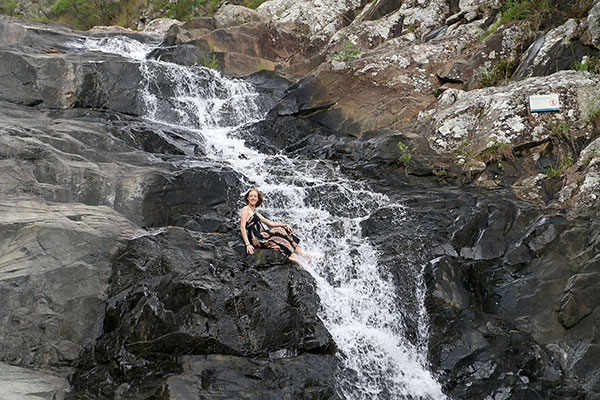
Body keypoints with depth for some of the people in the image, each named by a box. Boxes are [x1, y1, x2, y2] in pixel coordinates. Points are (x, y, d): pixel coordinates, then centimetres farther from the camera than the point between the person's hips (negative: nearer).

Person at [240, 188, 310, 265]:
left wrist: (285, 225, 8)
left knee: (283, 230, -2)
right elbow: (242, 227, -13)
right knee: (279, 232, -16)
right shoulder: (246, 209, -2)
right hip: (255, 239, -8)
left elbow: (270, 223, 21)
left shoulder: (255, 212, 24)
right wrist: (247, 244, -24)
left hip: (261, 236, 8)